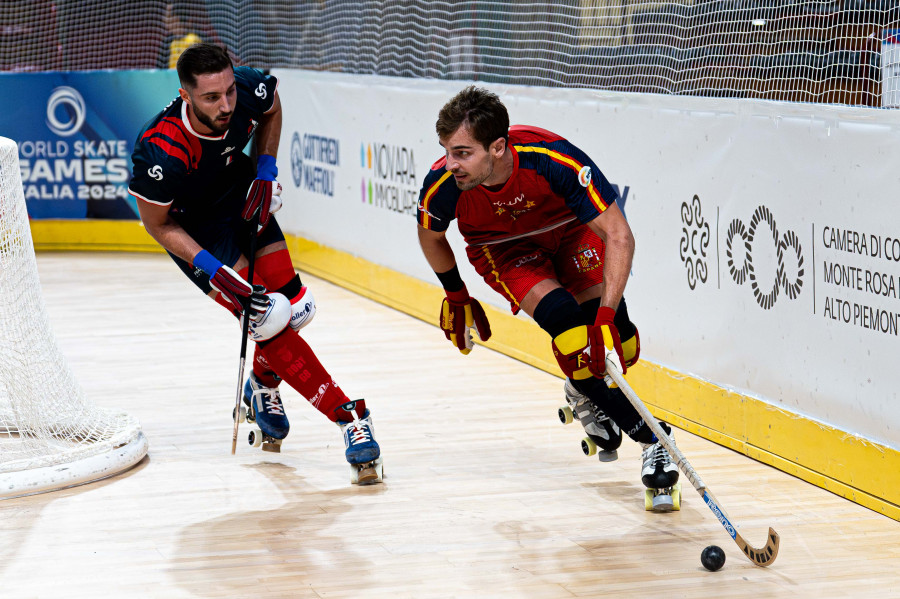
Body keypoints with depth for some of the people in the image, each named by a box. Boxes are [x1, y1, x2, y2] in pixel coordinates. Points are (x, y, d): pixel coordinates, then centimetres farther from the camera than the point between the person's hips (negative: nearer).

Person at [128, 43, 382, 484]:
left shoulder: (250, 89, -27)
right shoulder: (161, 151, -38)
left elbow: (272, 109, 1)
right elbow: (157, 224, -20)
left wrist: (265, 174, -6)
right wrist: (213, 271, -26)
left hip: (240, 195, 5)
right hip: (190, 224, -5)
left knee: (295, 308, 1)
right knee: (267, 318, -17)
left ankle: (263, 384, 33)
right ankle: (348, 417, -12)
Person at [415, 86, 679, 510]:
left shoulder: (554, 159, -39)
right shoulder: (443, 184, -30)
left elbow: (618, 236, -35)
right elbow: (430, 234, -4)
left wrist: (606, 316, -43)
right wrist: (456, 297, 8)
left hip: (570, 229, 0)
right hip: (502, 247, 0)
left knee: (616, 343, -15)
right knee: (563, 319, -25)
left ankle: (585, 395, 24)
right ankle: (648, 438, -13)